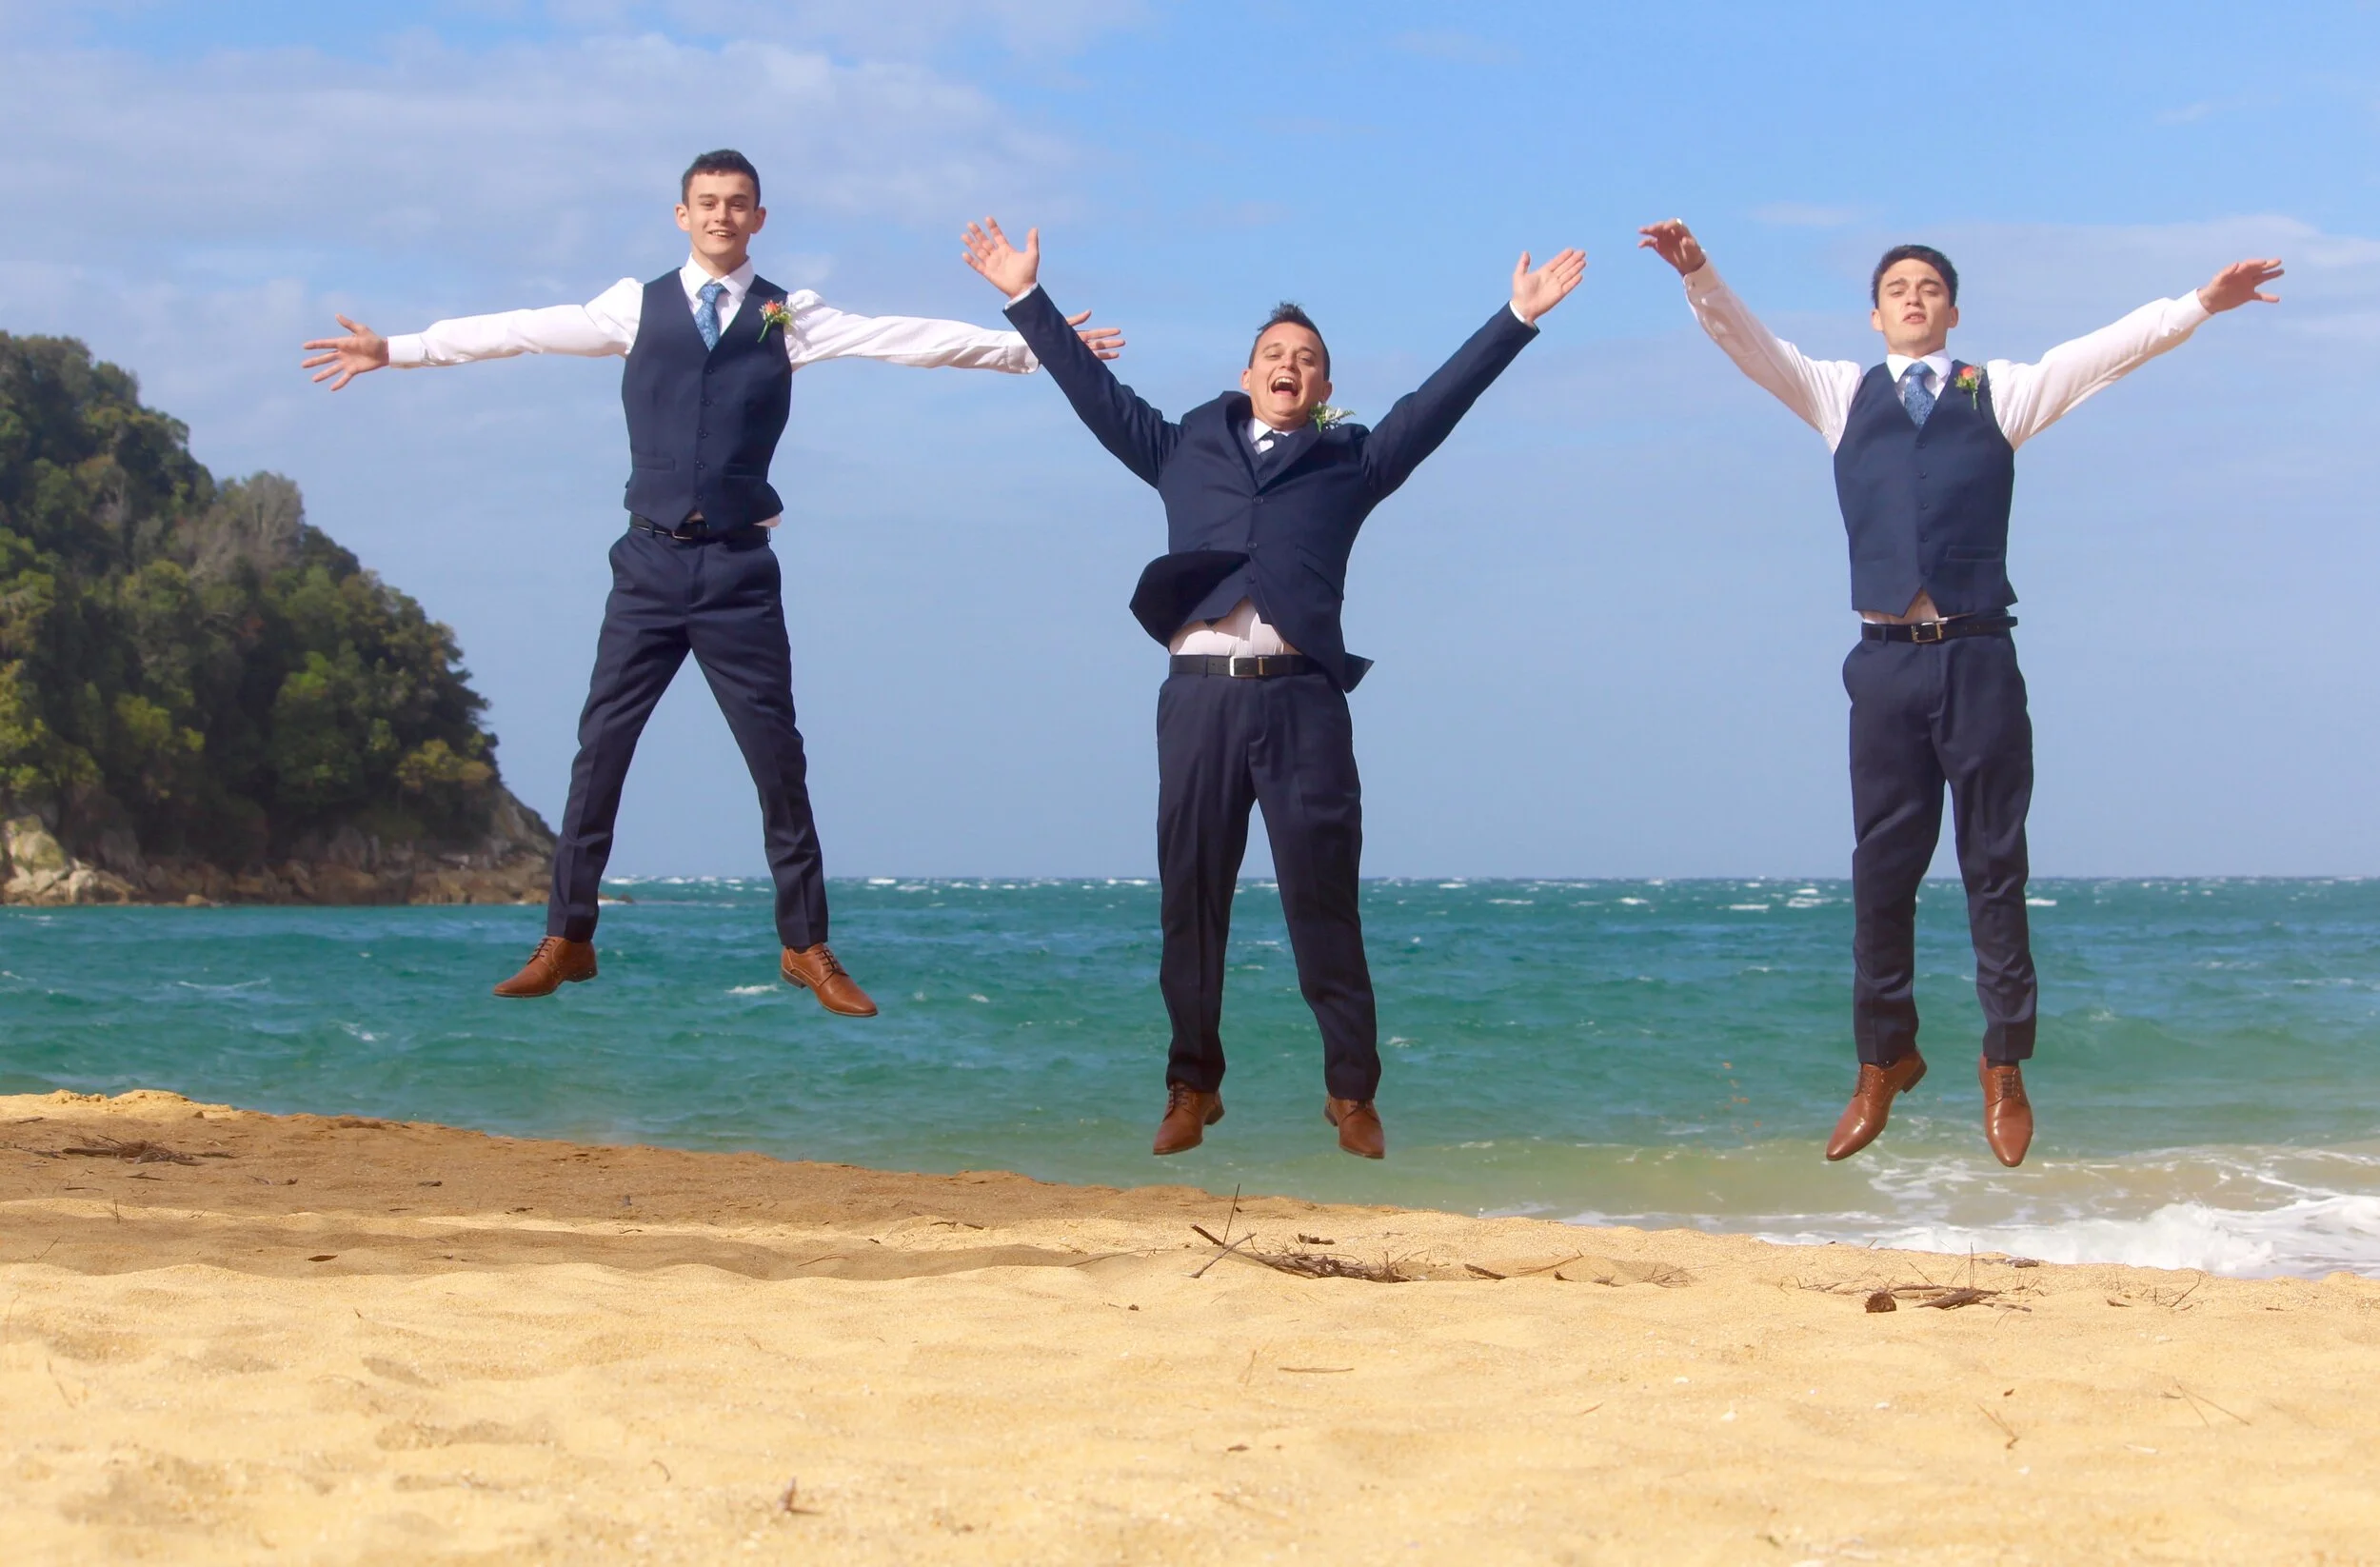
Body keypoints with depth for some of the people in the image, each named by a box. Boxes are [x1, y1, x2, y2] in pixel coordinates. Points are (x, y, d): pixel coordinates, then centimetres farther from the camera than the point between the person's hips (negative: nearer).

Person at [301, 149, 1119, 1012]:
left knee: (777, 755, 1)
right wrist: (393, 349, 1)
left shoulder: (789, 317, 6)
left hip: (738, 569, 0)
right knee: (600, 748, 1)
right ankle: (567, 939, 11)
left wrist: (1033, 347, -5)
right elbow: (522, 329, 5)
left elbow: (909, 339, 1)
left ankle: (806, 946, 13)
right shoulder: (638, 306, 8)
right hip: (649, 562, 1)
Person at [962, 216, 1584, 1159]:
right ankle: (1192, 1089, 11)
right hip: (1199, 694, 2)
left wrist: (1517, 320, 5)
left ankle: (1352, 1094, 1)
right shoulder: (1186, 449, 20)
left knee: (1323, 899, -3)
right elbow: (1096, 392, 20)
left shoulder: (1350, 460, 16)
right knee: (1190, 898, 2)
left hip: (1302, 698, -1)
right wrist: (1028, 299, 18)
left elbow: (1440, 400, 11)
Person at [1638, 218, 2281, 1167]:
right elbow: (1745, 341, 6)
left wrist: (2202, 303, -7)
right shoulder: (1840, 395, 15)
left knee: (1995, 866, 1)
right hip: (1886, 661, 1)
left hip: (1978, 659, -1)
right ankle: (1883, 1061, 15)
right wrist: (1697, 275, -11)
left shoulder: (2002, 393, 12)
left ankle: (2004, 1066, 9)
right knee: (1882, 870, 4)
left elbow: (2113, 348, 5)